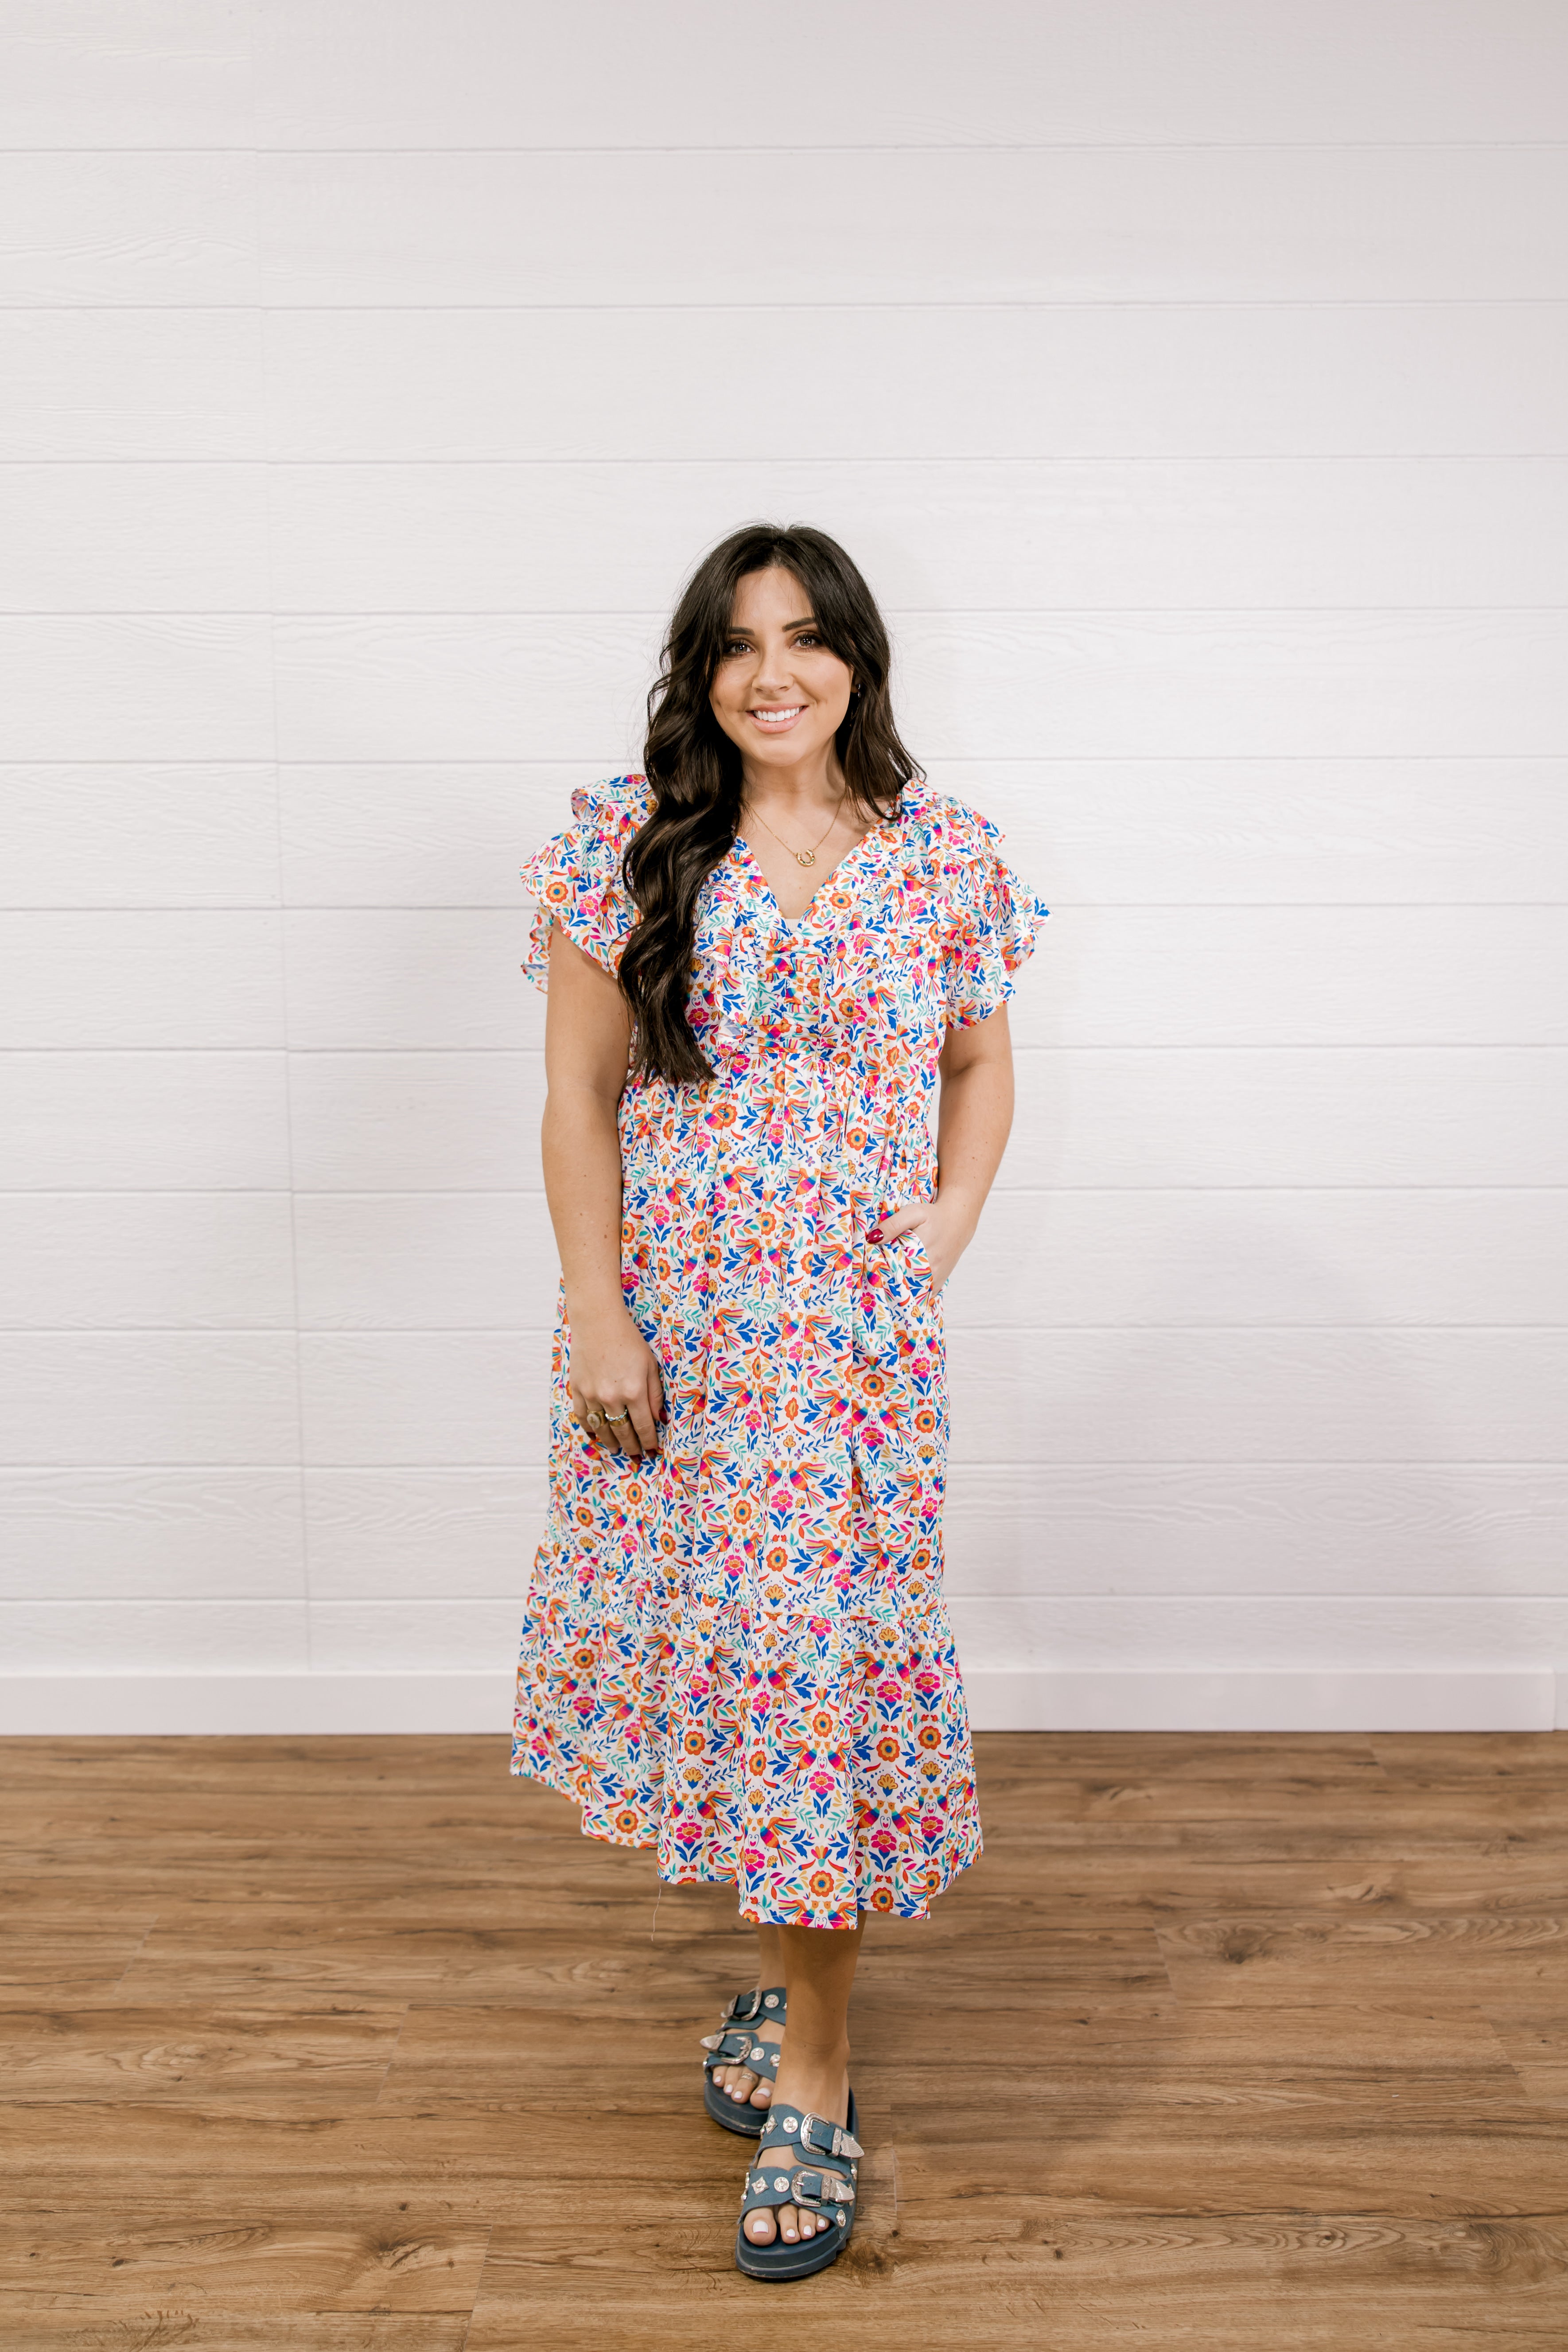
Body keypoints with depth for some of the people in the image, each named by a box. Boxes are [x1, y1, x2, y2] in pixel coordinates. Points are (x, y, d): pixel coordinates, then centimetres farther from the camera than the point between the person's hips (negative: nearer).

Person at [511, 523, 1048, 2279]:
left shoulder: (941, 853, 2)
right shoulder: (630, 843, -1)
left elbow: (981, 1067, 12)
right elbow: (579, 1094, -1)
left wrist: (952, 1216, -4)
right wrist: (596, 1312, -6)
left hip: (858, 1330, -1)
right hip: (670, 1324, 1)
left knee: (828, 1661, 1)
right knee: (707, 1628, 11)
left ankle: (811, 2062, 17)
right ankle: (784, 1963, 37)